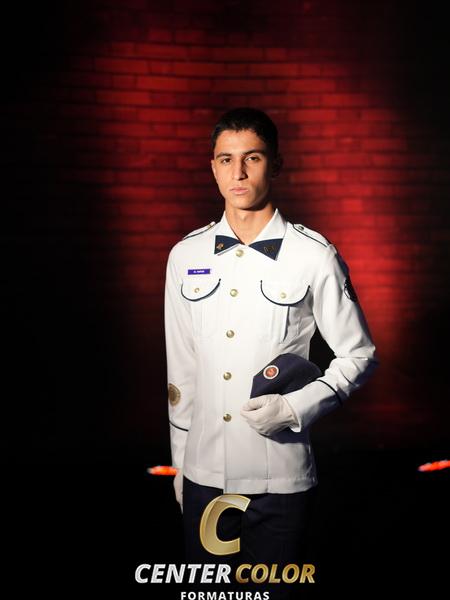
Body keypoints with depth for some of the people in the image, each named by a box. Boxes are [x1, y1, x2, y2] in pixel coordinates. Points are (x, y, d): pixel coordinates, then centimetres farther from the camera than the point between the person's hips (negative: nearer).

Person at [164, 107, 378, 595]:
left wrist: (296, 408, -15)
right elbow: (180, 366, 9)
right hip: (204, 476, 3)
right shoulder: (185, 256, 4)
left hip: (281, 481, -3)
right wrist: (179, 462, 12)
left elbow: (359, 354, 0)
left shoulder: (314, 257, -8)